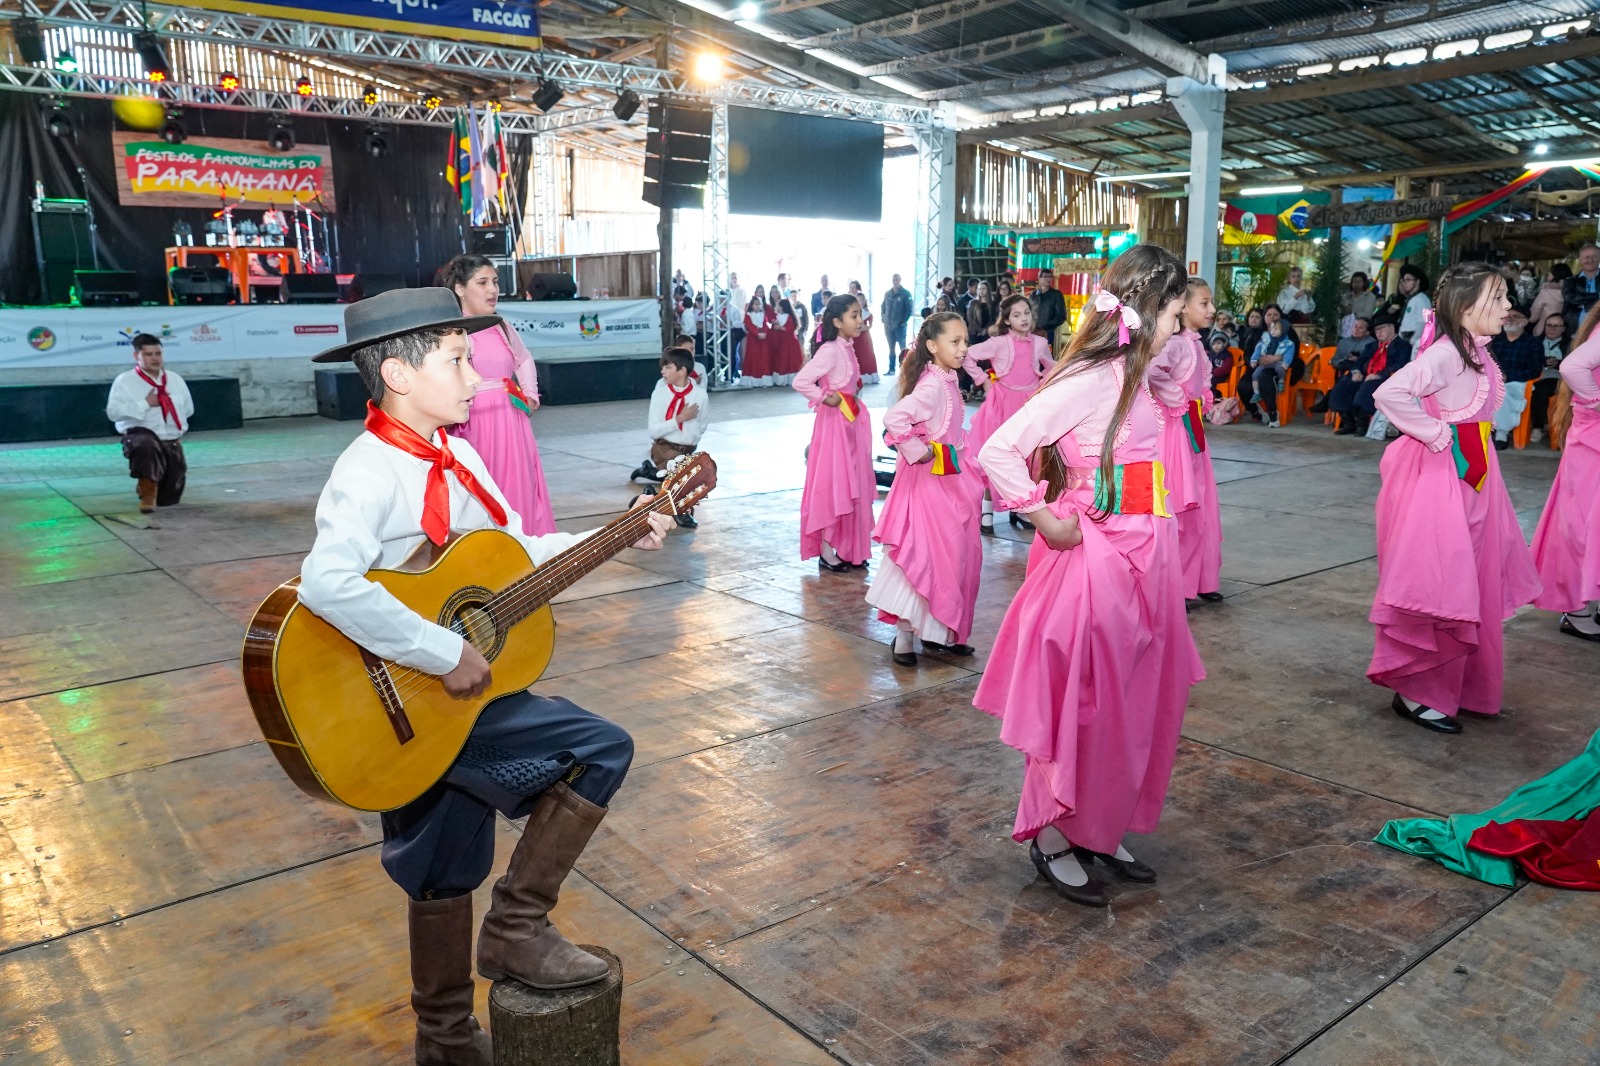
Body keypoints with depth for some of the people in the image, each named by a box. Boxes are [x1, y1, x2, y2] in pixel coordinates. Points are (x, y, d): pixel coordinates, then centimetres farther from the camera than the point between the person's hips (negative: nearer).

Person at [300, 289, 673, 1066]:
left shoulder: (458, 458, 5)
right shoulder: (370, 473, -22)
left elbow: (517, 552, 14)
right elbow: (326, 584, -39)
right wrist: (444, 654, -35)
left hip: (452, 698, 8)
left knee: (444, 876, 20)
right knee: (603, 747, -11)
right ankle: (518, 927, 4)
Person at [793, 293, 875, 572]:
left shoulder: (848, 348, 9)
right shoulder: (830, 350, -18)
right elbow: (800, 381, -25)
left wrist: (852, 399, 6)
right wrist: (825, 398, -18)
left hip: (853, 422, 9)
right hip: (834, 423, -9)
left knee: (853, 486, 11)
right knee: (833, 485, -2)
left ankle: (846, 550, 20)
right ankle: (825, 551, 8)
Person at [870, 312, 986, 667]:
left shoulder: (947, 381, 9)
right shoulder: (932, 386, -20)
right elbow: (894, 418, -32)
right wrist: (918, 453, -23)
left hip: (951, 482, 10)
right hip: (929, 482, -10)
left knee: (955, 556, 14)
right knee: (925, 557, -5)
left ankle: (940, 632, 26)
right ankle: (904, 636, 7)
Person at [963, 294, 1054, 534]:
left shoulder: (1040, 343, 2)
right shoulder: (998, 343, -9)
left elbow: (1051, 367, 21)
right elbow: (967, 357, -7)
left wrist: (1042, 386, 8)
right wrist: (983, 381, -5)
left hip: (1029, 406, 3)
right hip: (1002, 405, -3)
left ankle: (1018, 510, 20)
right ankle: (987, 512, 8)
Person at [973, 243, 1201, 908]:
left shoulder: (1137, 377, 9)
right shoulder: (1088, 380, -18)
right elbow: (998, 452, -24)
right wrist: (1048, 522, -18)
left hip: (1145, 558, 9)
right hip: (1094, 559, -9)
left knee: (1138, 705, 16)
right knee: (1082, 704, 3)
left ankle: (1101, 832, 32)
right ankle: (1051, 837, 21)